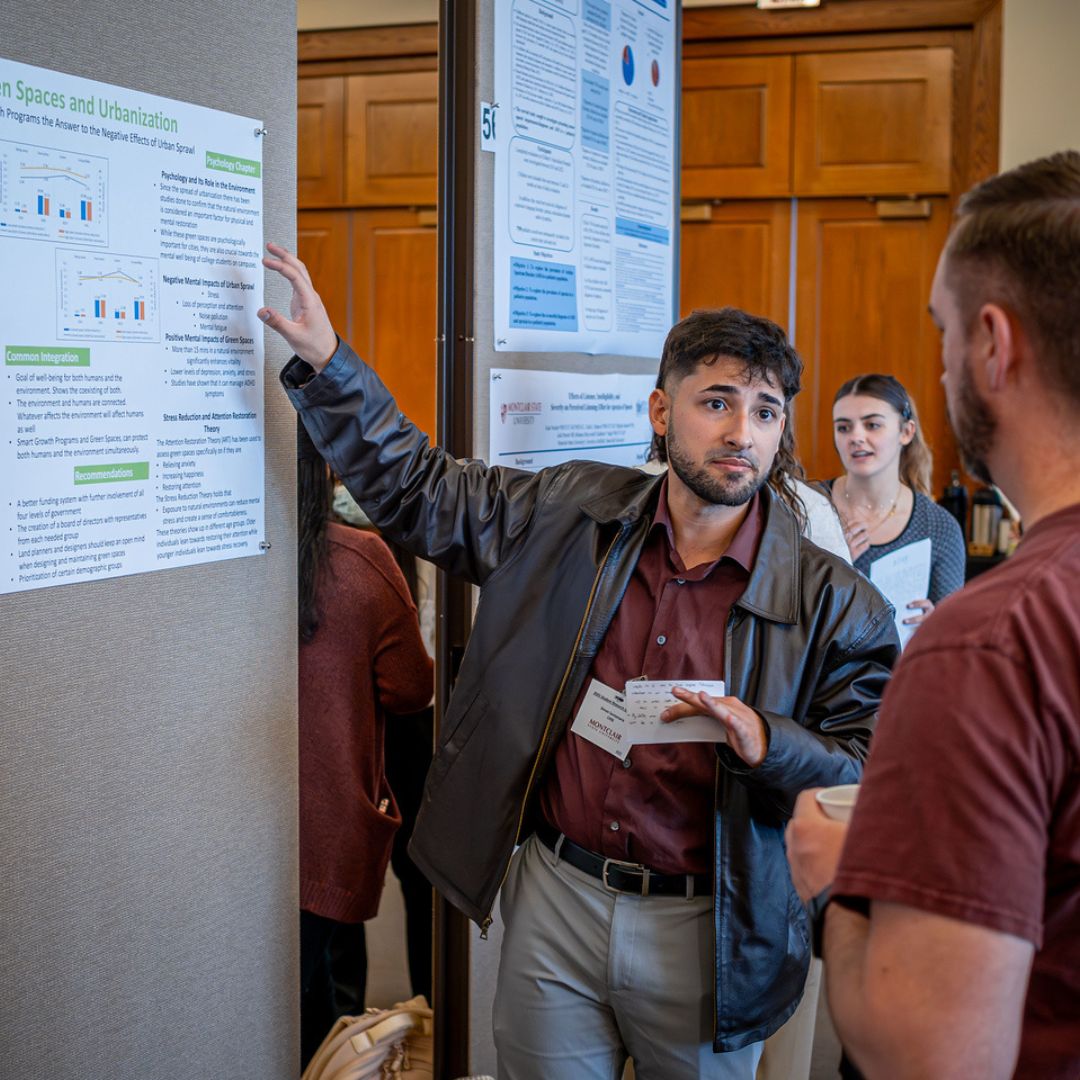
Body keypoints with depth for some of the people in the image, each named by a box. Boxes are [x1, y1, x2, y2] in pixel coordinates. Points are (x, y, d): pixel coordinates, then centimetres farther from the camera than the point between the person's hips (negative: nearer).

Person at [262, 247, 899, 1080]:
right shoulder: (572, 512, 1)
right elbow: (415, 488, 8)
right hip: (555, 897, 2)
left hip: (702, 934, -2)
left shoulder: (833, 604, -7)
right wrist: (327, 362, 0)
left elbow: (871, 781, -8)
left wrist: (766, 744, -27)